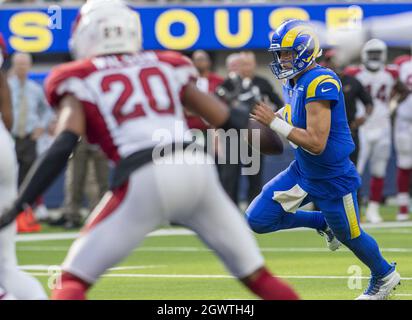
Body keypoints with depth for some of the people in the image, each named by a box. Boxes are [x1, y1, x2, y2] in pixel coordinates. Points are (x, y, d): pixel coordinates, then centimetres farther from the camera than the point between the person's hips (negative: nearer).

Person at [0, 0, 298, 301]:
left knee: (74, 279, 6)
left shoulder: (81, 83, 12)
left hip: (145, 180, -3)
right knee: (255, 273, 16)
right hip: (196, 168, 4)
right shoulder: (167, 67, 23)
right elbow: (227, 119, 22)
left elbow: (63, 147, -2)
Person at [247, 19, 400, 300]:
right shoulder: (293, 82, 1)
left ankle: (385, 276, 43)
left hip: (332, 178, -8)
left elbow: (316, 143, -31)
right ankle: (324, 223, 22)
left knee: (350, 236, 13)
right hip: (303, 171, 8)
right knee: (258, 220, 1)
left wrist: (275, 122, -28)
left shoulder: (320, 84, -28)